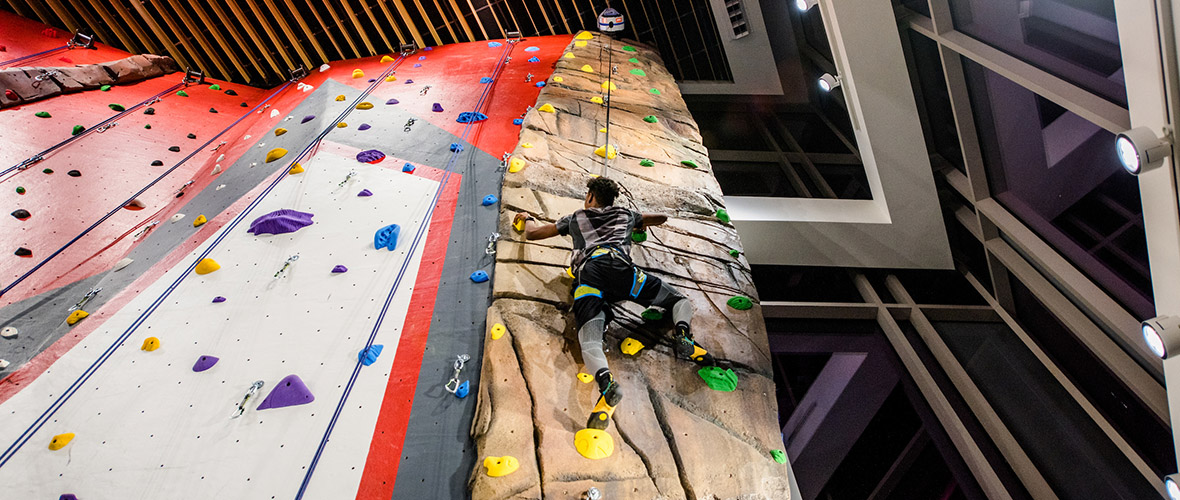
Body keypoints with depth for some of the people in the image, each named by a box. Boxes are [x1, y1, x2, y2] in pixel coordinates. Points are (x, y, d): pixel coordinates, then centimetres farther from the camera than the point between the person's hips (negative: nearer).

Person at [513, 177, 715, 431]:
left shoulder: (575, 218, 34)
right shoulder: (625, 215, 36)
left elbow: (532, 233, 38)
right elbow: (662, 217, 53)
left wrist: (528, 218, 60)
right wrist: (641, 225, 71)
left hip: (586, 273, 0)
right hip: (619, 265, 1)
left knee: (589, 343, -18)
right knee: (682, 299, 15)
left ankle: (606, 383, -52)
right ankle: (683, 335, -19)